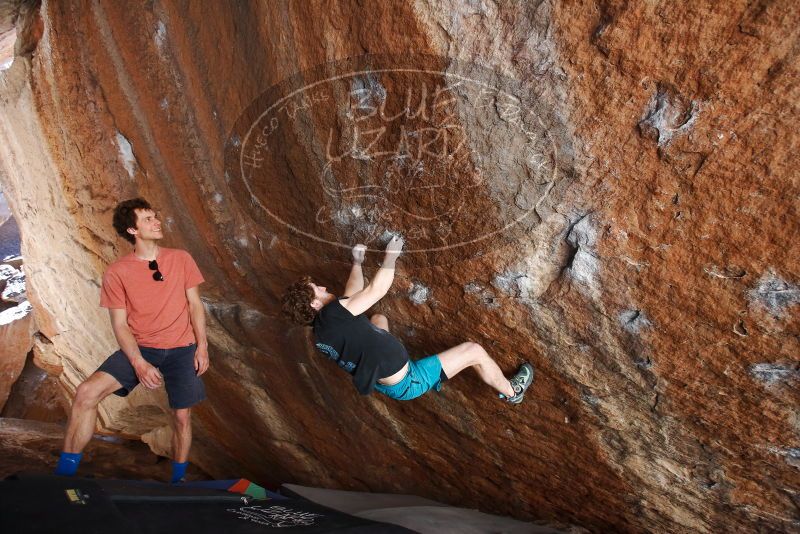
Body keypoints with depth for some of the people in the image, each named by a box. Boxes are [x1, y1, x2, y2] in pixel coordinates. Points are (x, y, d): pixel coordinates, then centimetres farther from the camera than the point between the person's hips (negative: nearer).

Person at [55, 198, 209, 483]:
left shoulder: (181, 259, 2)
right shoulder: (117, 272, -3)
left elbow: (195, 304, 5)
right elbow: (120, 324, -4)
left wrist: (202, 346, -5)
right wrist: (139, 364, -17)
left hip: (181, 349, 1)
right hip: (140, 348, 0)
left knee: (182, 417, 4)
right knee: (87, 392, -20)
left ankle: (178, 481, 28)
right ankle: (64, 473, -5)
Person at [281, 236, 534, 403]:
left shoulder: (320, 333, -2)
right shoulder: (333, 313, -30)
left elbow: (353, 292, 13)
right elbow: (377, 289, -21)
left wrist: (357, 262, 24)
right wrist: (391, 255, -6)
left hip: (383, 382, 10)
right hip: (407, 383, -10)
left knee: (379, 319, 30)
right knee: (475, 351, 0)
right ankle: (512, 392, 26)